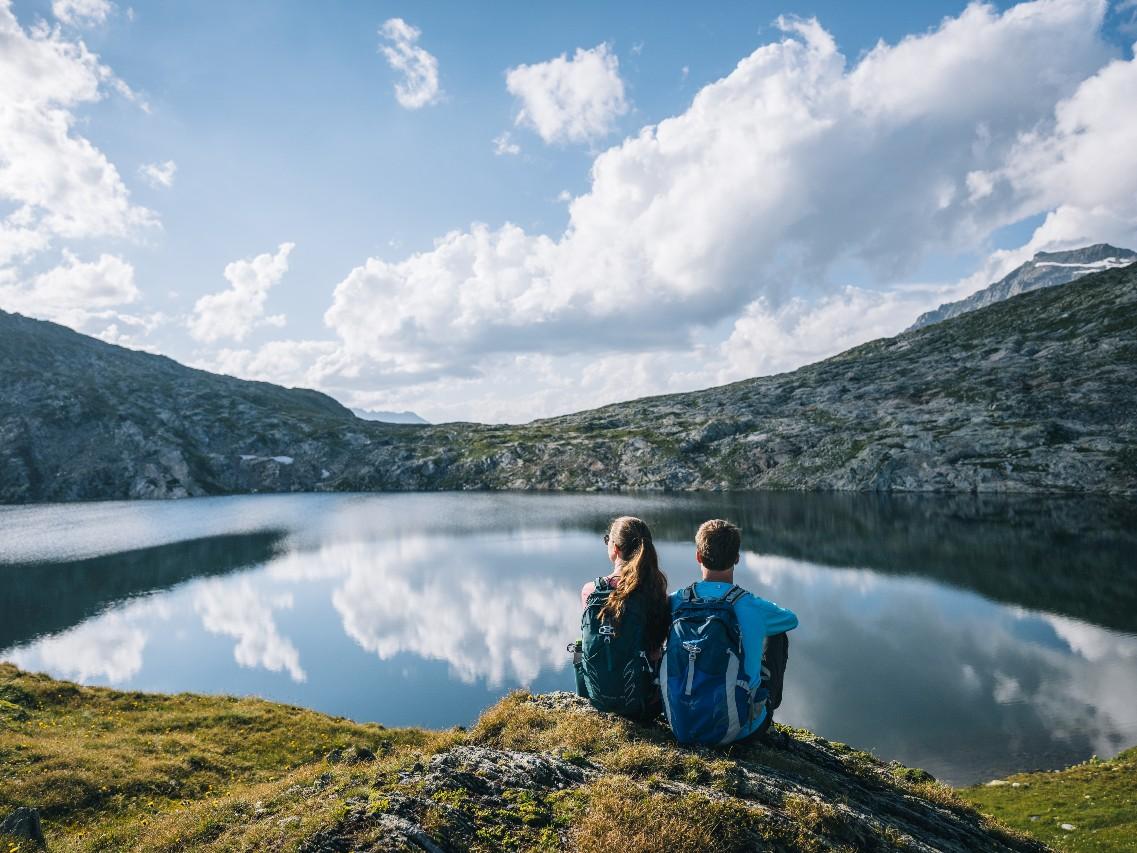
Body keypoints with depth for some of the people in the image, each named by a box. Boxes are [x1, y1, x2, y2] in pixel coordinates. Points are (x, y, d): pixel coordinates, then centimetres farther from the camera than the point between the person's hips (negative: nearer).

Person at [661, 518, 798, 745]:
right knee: (777, 637, 16)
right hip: (735, 731, -2)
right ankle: (769, 704, 37)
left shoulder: (674, 602, -8)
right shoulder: (753, 607, -14)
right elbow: (792, 619, 11)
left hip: (680, 726, 3)